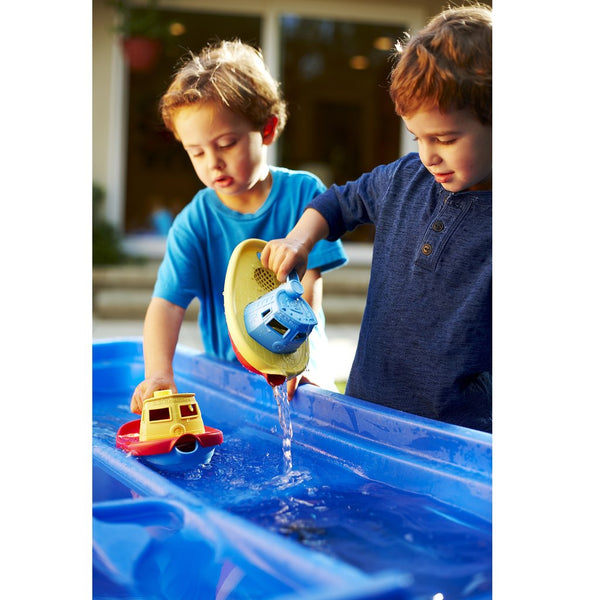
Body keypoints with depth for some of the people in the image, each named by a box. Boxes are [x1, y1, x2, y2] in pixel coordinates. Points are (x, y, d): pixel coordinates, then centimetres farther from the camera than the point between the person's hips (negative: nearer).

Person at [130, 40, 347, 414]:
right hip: (225, 376, 1)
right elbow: (166, 302, -13)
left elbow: (309, 288, -6)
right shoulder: (194, 222, -4)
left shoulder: (303, 193, -3)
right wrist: (158, 374, -29)